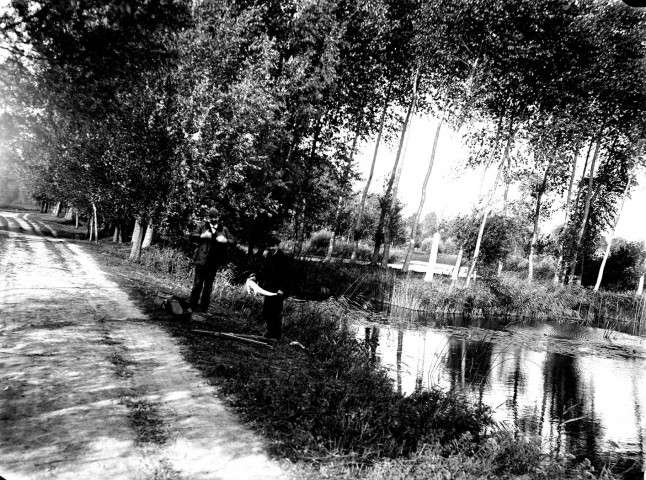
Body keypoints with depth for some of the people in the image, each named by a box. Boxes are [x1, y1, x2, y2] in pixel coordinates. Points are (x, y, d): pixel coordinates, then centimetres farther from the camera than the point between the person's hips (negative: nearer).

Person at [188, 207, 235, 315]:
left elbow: (234, 240, 6)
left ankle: (203, 309, 14)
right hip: (201, 260, -1)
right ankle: (192, 307, 8)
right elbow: (191, 236, 4)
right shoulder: (203, 227, 7)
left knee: (208, 286, 7)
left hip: (214, 262, 2)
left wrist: (226, 240, -14)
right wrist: (201, 236, -14)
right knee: (198, 283, -2)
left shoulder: (224, 230, 9)